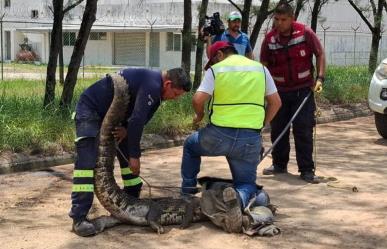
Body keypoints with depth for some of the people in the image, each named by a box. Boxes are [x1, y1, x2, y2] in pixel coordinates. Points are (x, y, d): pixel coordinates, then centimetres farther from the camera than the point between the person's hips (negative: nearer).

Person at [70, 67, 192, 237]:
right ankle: (79, 218, -21)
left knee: (128, 155, 9)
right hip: (90, 109, -10)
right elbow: (137, 120, -29)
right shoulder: (151, 85, -28)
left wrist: (126, 129, -18)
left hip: (111, 113, 10)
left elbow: (139, 118, 3)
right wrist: (134, 156, -23)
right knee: (87, 161, -19)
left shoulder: (154, 84, 2)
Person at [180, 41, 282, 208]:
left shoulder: (215, 70, 0)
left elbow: (198, 100, -10)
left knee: (190, 145, 30)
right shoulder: (261, 69, 11)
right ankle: (241, 196, -19)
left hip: (219, 135, -2)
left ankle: (187, 193, 30)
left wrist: (200, 115, 11)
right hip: (251, 139, 2)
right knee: (246, 182, 17)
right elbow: (276, 102, 11)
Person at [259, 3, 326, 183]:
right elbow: (264, 66, 3)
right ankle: (279, 164, 24)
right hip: (279, 91, 3)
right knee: (277, 129, 8)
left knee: (303, 130, -6)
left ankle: (307, 170, 1)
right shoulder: (269, 39, -3)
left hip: (303, 90, -3)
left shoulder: (305, 33, -9)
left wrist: (319, 78, -10)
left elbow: (320, 55, 0)